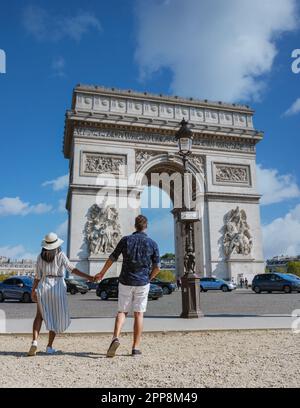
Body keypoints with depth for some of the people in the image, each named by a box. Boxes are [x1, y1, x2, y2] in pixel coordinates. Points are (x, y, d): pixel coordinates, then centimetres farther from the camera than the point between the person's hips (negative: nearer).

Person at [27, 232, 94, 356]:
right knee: (56, 318, 12)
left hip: (43, 287, 2)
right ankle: (49, 346, 12)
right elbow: (72, 269, -16)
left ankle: (34, 341, -3)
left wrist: (33, 291, 12)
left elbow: (37, 276, 2)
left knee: (40, 315, 16)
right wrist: (88, 277, -18)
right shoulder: (60, 255, -6)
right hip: (58, 288, -2)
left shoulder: (40, 257, 2)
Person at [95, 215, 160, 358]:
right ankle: (135, 348, 10)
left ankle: (116, 338, -10)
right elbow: (157, 268, -3)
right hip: (143, 284, 0)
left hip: (125, 282, 0)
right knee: (139, 314, 9)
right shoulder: (152, 243, -3)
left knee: (122, 312, 13)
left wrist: (101, 273, 16)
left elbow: (112, 259, 2)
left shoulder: (125, 240, -4)